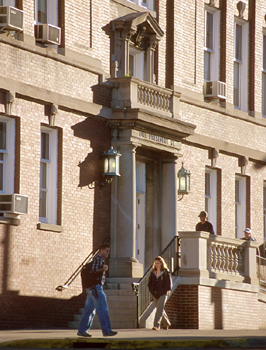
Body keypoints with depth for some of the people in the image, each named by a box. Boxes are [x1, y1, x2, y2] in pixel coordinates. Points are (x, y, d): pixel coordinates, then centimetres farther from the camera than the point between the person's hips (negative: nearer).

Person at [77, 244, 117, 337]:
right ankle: (106, 330, -12)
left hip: (92, 288, 10)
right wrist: (104, 269, -13)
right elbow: (94, 271, -20)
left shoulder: (100, 259, 21)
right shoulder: (98, 259, -10)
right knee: (103, 308, -10)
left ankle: (82, 330, 11)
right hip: (96, 287, -10)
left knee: (89, 309, 10)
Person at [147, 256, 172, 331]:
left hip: (163, 294, -6)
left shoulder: (166, 273, -5)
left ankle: (156, 325, -21)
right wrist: (153, 292, -3)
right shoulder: (153, 273, 8)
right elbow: (150, 284, 9)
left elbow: (169, 283, -6)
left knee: (159, 310, -15)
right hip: (155, 295, 6)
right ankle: (167, 323, 34)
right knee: (160, 310, 16)